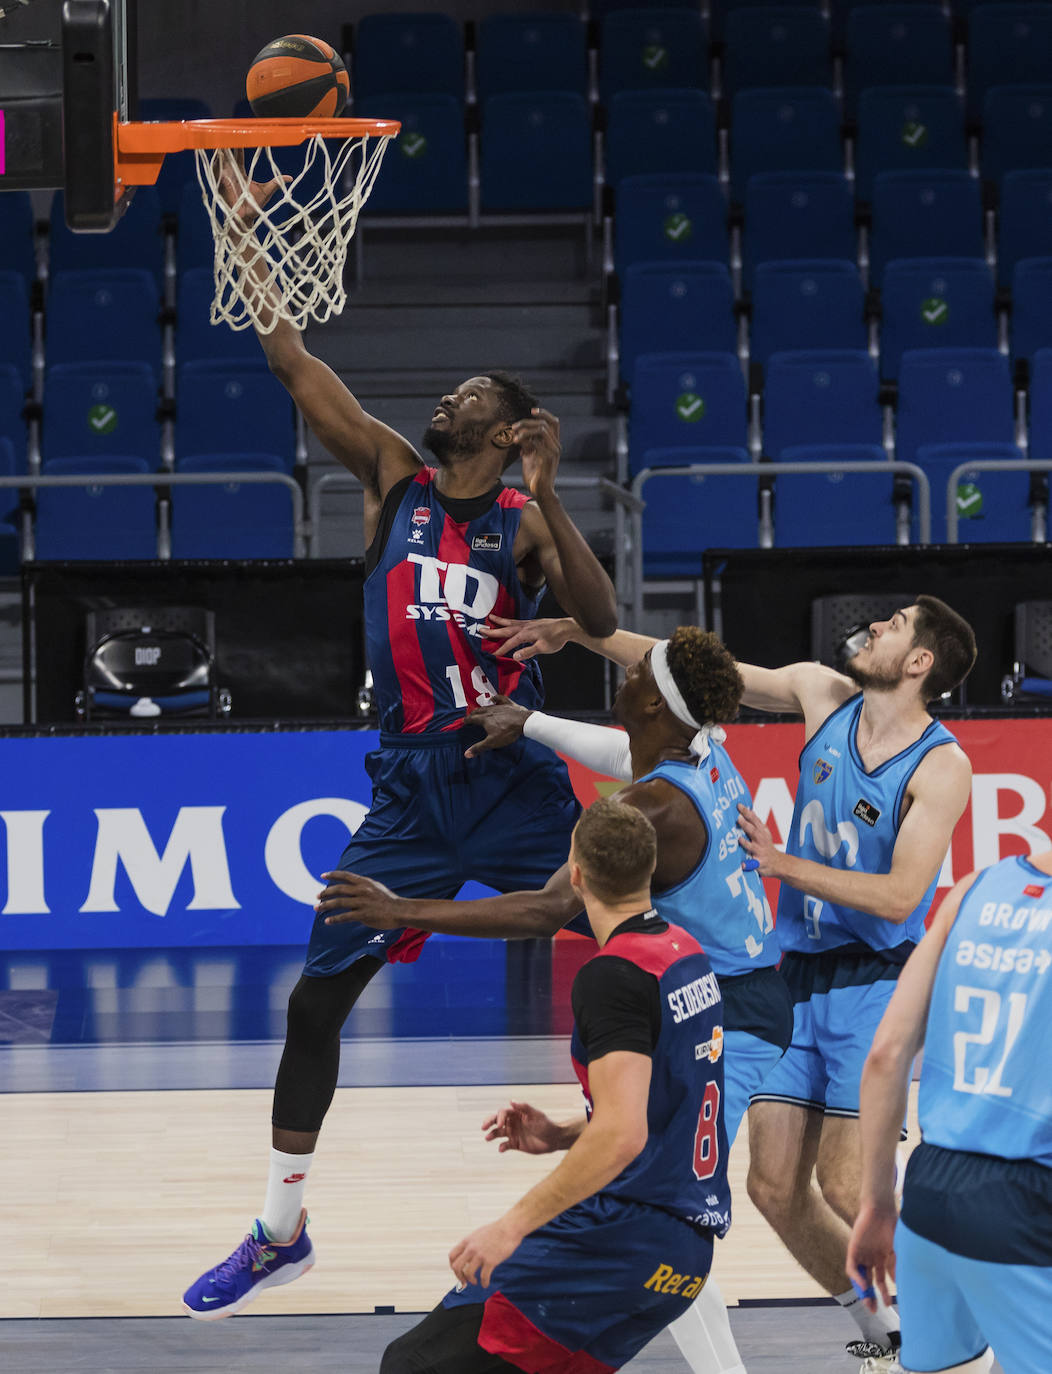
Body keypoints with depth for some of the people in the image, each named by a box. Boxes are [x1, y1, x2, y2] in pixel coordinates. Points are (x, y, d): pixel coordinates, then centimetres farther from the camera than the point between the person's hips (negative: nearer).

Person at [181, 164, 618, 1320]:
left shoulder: (526, 520, -2)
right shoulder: (394, 478, 3)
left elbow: (600, 621, -18)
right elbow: (291, 361, -2)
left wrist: (546, 497, -25)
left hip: (515, 780, -2)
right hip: (410, 785, 2)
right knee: (316, 996, 1)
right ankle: (280, 1231, 12)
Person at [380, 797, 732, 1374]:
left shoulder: (612, 976, -14)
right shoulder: (689, 953, 15)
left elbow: (621, 1136, -23)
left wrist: (512, 1225, -21)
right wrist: (562, 1136, 20)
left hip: (622, 1237, -9)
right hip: (687, 1252, 9)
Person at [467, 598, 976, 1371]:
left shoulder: (941, 768, -14)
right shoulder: (824, 695, 3)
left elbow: (898, 897, -21)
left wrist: (783, 864, -24)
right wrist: (577, 633, 7)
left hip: (873, 985, -6)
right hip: (797, 978, 6)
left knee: (845, 1189, -13)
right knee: (775, 1188, 3)